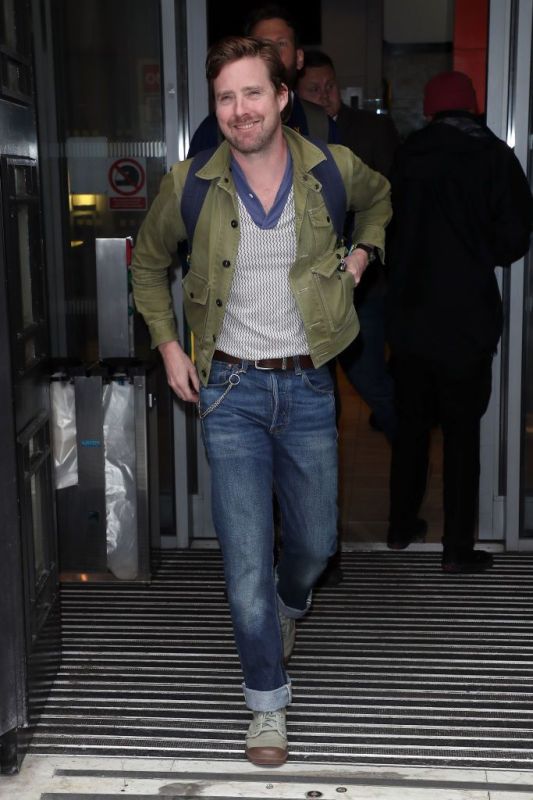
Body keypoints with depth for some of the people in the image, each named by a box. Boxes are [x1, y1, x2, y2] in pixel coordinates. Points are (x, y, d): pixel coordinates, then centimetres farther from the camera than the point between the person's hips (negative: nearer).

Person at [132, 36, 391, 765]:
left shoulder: (332, 169, -4)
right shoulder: (190, 186, -7)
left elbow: (381, 196, 21)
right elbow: (149, 262, 11)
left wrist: (362, 252, 5)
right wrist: (168, 345, 4)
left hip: (306, 385, 2)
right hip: (231, 387, -1)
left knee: (316, 541, 15)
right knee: (246, 557, -2)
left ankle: (290, 605, 52)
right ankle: (267, 700, 18)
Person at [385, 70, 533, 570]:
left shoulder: (408, 155, 1)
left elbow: (389, 227, 2)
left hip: (410, 315, 3)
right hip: (467, 319, -3)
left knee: (411, 423, 16)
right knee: (462, 432, 3)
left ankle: (402, 525, 26)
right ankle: (458, 547, 6)